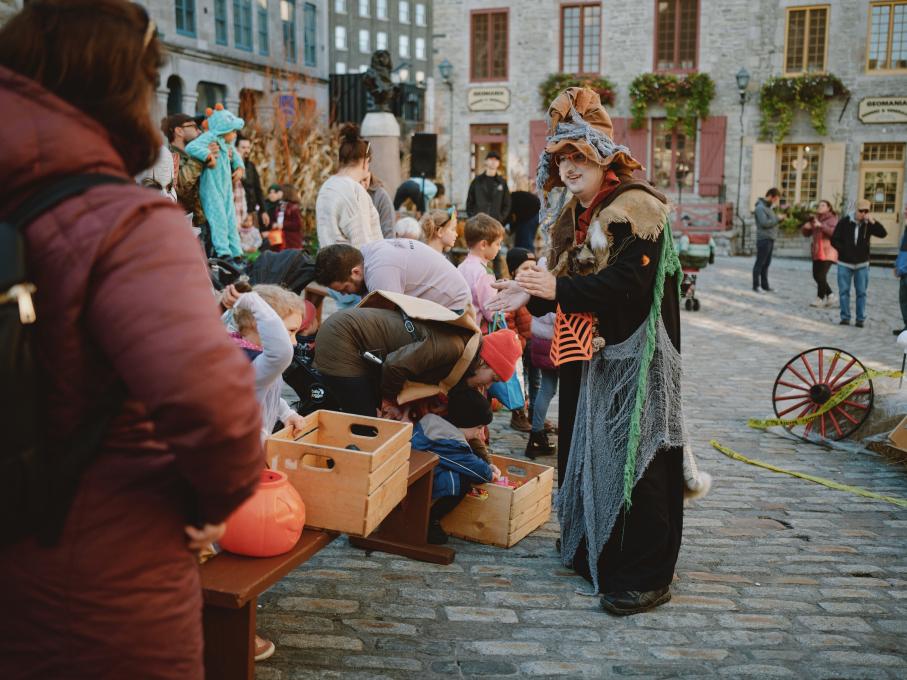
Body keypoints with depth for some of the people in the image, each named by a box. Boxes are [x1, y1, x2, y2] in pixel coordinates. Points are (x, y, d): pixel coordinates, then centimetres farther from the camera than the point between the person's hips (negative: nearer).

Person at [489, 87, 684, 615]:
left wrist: (557, 289, -25)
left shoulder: (636, 208, -14)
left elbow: (628, 285, -23)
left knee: (633, 462, -5)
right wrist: (531, 294, -2)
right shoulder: (574, 215, 14)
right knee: (585, 452, 14)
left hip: (634, 358, -9)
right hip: (588, 354, 9)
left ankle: (646, 576, 6)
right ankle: (589, 550, 30)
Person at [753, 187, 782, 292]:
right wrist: (777, 218, -13)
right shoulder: (760, 207, -12)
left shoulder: (769, 206, 17)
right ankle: (756, 286, 0)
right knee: (760, 263, -4)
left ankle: (765, 285, 18)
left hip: (770, 239, 9)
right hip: (764, 239, -9)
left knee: (766, 263, 12)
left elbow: (771, 221, 18)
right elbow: (764, 222, -21)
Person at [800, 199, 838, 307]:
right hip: (817, 252, 8)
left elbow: (834, 232, -22)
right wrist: (806, 227, -4)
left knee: (821, 276, -12)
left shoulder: (833, 219, -6)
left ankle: (820, 298, -2)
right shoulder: (815, 219, 14)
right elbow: (807, 233, 18)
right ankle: (829, 295, 22)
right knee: (816, 275, 8)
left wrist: (821, 226, -31)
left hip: (827, 252, -8)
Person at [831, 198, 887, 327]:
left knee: (861, 292, 3)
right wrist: (844, 250, -15)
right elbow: (834, 240, -3)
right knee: (844, 291, 2)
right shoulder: (844, 222, -6)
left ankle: (861, 319, 8)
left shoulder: (869, 224, -2)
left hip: (862, 264, 1)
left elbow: (883, 234, -15)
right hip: (845, 263, -1)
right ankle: (845, 317, 10)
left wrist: (873, 222, -25)